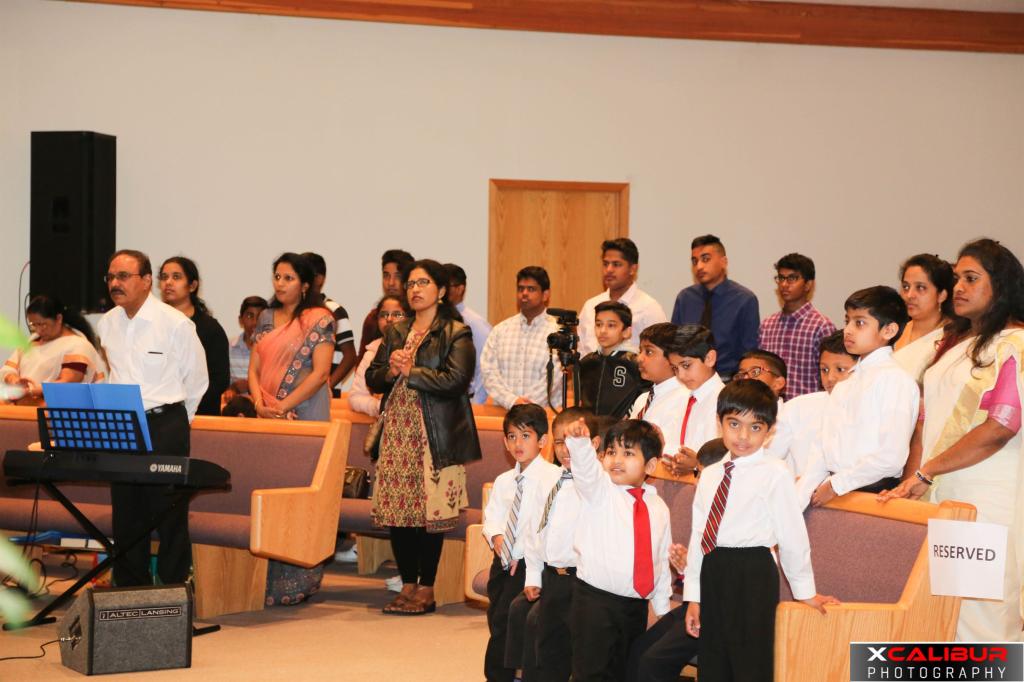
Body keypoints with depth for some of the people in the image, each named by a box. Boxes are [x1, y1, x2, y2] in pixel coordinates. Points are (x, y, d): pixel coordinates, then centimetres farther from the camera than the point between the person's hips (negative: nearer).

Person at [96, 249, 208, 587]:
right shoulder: (107, 325, 8)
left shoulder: (176, 324, -9)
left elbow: (196, 381, 0)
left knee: (169, 515, -4)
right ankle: (129, 593, 15)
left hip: (165, 424, -5)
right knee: (125, 514, 7)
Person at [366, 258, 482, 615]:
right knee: (396, 509, 2)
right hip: (396, 430, 5)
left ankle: (426, 589, 4)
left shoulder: (456, 334, 0)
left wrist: (409, 371, -8)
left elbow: (455, 379, -14)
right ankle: (408, 585, 13)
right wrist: (391, 369, -5)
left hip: (435, 434, -5)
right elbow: (372, 378, 17)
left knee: (430, 511, -5)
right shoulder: (395, 332, 19)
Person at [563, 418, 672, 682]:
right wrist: (579, 440, -47)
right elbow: (585, 465, -26)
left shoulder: (658, 507, 9)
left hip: (637, 607, 5)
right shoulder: (599, 489, -4)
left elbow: (662, 561, 14)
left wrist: (663, 610, 15)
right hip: (595, 603, -5)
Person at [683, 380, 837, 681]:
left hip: (752, 576, -6)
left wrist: (805, 591, 0)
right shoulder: (709, 476, 11)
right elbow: (698, 535, 13)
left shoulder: (774, 474, -9)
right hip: (712, 574, 6)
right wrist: (693, 597, 12)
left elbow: (792, 535, -6)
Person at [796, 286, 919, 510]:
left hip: (873, 494, -6)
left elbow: (892, 456, -15)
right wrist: (797, 502, 4)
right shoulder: (844, 385, 17)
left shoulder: (895, 379, -7)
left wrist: (835, 485, -10)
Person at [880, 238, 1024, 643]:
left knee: (979, 607, -5)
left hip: (987, 497, -7)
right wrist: (916, 477, 4)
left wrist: (925, 472, -14)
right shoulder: (954, 342, 19)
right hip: (939, 489, 8)